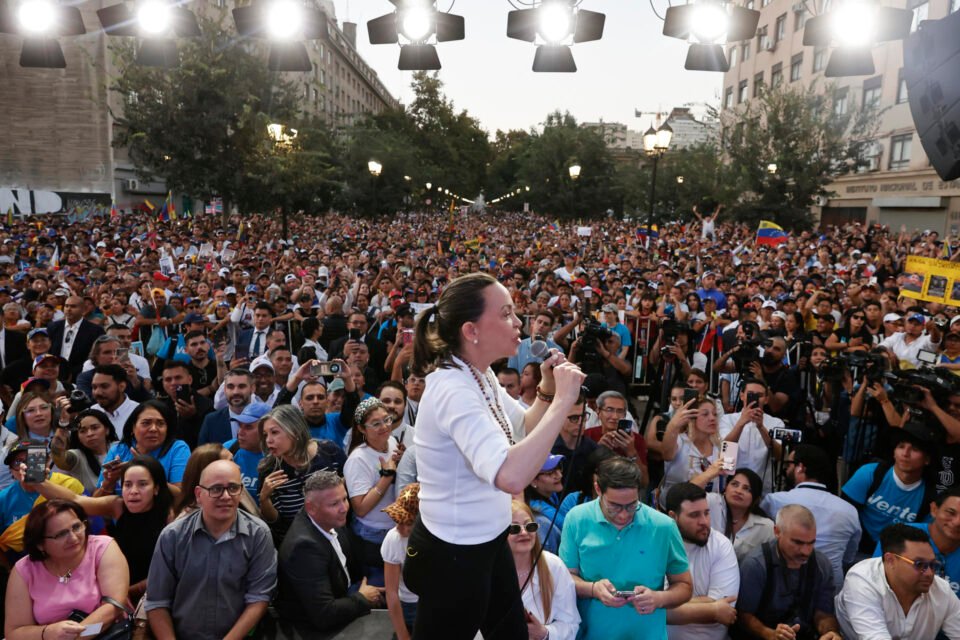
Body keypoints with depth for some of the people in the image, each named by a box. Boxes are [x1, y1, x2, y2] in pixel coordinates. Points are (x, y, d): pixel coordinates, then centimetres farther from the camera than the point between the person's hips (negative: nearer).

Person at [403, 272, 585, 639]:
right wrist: (563, 401, -37)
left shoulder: (480, 375, -1)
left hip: (487, 542, 9)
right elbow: (510, 477, -45)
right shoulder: (454, 390, -30)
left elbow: (524, 431, 12)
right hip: (453, 555, -9)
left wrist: (547, 390, -6)